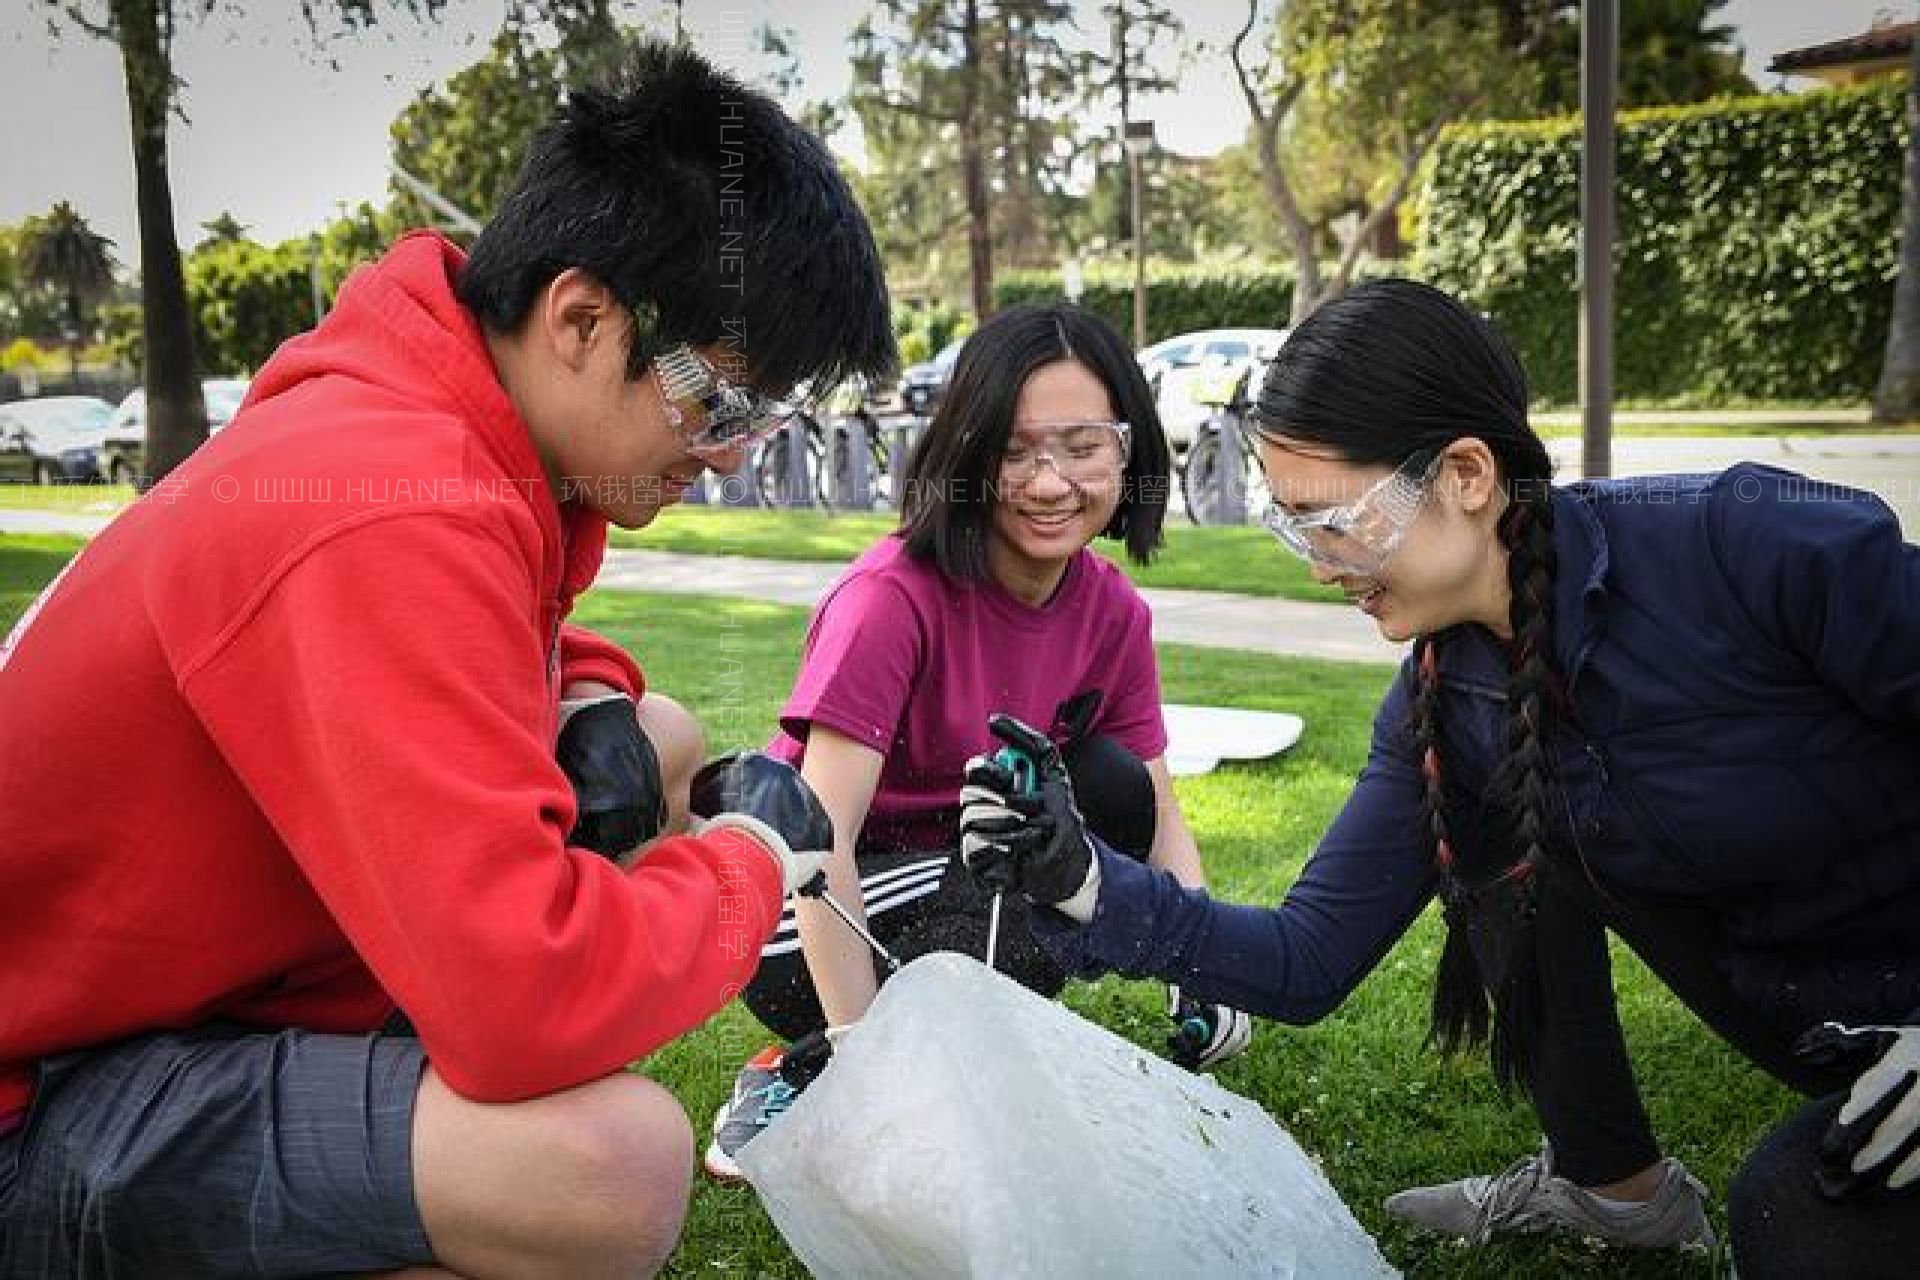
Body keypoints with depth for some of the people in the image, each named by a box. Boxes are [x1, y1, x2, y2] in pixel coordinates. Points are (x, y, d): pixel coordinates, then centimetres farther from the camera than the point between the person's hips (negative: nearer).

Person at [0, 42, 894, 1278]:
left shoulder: (457, 418, -1)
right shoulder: (395, 521, -31)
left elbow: (521, 646, 21)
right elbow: (527, 1002, -38)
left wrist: (587, 707, -4)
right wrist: (750, 858, -18)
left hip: (228, 965, 10)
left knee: (656, 738, 9)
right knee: (615, 1163, -34)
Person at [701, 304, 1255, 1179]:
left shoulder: (1113, 612, -6)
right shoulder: (897, 593, -25)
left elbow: (1157, 811, -2)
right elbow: (822, 841, -30)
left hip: (963, 874, 6)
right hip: (802, 913, -6)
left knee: (1111, 788, -18)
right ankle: (796, 1082, -11)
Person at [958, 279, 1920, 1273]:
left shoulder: (1756, 545, -27)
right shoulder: (1442, 707, -7)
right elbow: (1306, 964, -5)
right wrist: (1082, 883, -18)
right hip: (1817, 1024, 6)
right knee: (1510, 842, -7)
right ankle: (1611, 1182, 8)